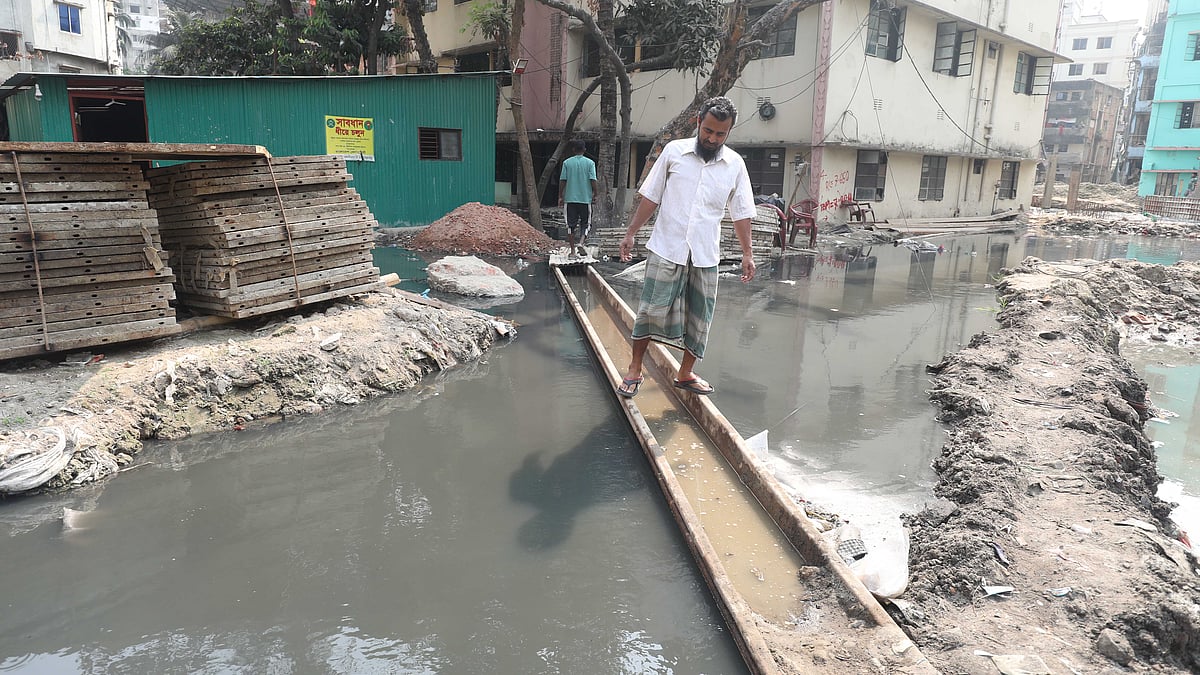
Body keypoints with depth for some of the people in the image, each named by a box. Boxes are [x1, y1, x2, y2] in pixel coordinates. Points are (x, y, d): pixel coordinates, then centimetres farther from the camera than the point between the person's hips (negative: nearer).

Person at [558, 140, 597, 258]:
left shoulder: (567, 163, 1)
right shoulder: (590, 163, -2)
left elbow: (563, 181, 0)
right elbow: (593, 180, -7)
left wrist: (560, 197, 8)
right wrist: (594, 195, 5)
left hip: (570, 198, 1)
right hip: (586, 198, -1)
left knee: (571, 225, 6)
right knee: (584, 223, 11)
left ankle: (572, 251, 7)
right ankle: (581, 244, -11)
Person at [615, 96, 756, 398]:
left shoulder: (735, 164, 4)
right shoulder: (674, 151, 0)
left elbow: (741, 213, 9)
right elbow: (651, 197, 4)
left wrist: (747, 253, 6)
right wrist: (630, 233, 2)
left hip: (705, 256, 2)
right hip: (666, 249, -2)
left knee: (700, 317, 8)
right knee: (651, 309, -4)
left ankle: (685, 374, 24)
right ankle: (634, 370, 12)